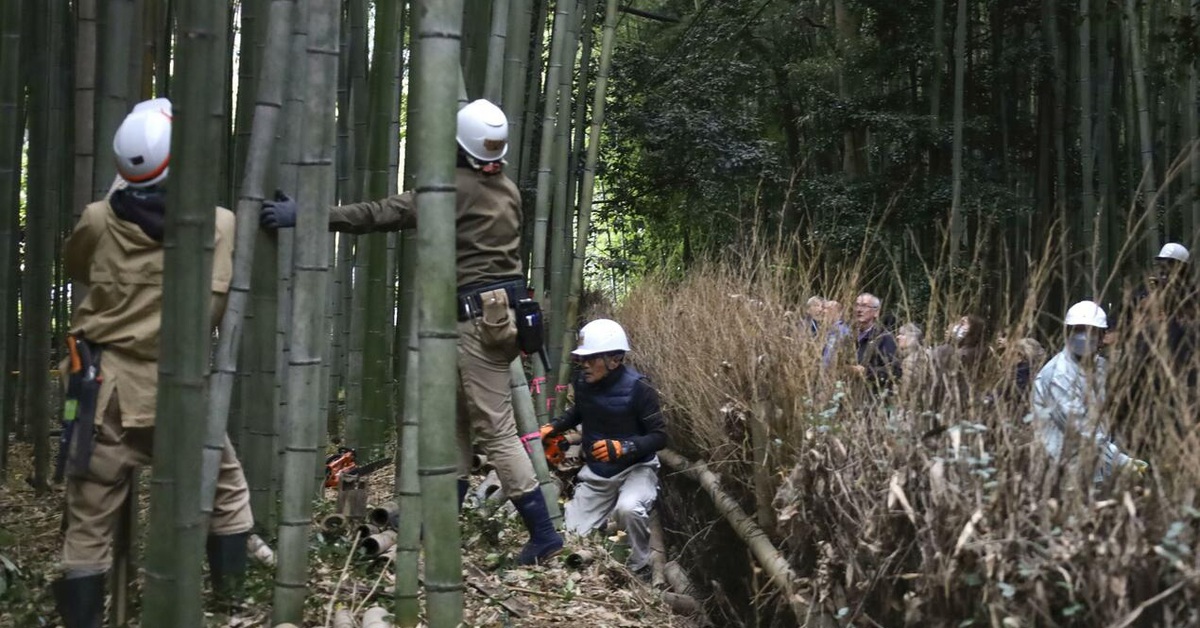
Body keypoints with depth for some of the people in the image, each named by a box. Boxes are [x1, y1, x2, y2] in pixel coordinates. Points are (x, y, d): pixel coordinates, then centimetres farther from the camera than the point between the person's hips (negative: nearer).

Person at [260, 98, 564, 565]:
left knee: (496, 431, -5)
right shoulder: (507, 190, 11)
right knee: (458, 416, 17)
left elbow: (383, 214, -19)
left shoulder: (455, 189, -13)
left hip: (479, 316, -9)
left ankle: (543, 534, -4)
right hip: (508, 309, 9)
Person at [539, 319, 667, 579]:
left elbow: (660, 436, -19)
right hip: (596, 471, 6)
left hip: (636, 468, -6)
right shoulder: (582, 382, -6)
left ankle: (639, 570, -11)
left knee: (628, 509, -37)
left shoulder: (638, 389, -23)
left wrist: (622, 447, -34)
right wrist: (552, 427, 2)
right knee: (572, 533, 2)